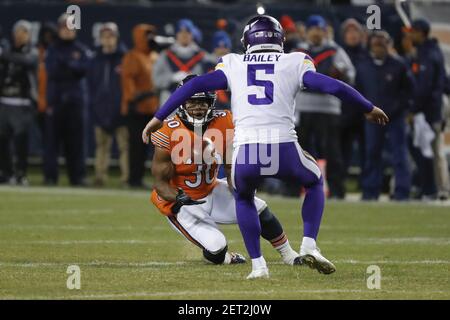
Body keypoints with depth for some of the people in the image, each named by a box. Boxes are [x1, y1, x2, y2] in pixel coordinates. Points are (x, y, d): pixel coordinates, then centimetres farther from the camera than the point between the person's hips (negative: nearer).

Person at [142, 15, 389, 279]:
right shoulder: (294, 63, 15)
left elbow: (194, 86, 12)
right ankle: (309, 245, 14)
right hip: (285, 150, -1)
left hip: (246, 153, 1)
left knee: (244, 198, 33)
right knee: (315, 181, 32)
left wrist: (159, 118, 18)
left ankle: (258, 264, 20)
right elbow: (332, 86, 11)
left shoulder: (233, 64, 18)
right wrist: (368, 108, 25)